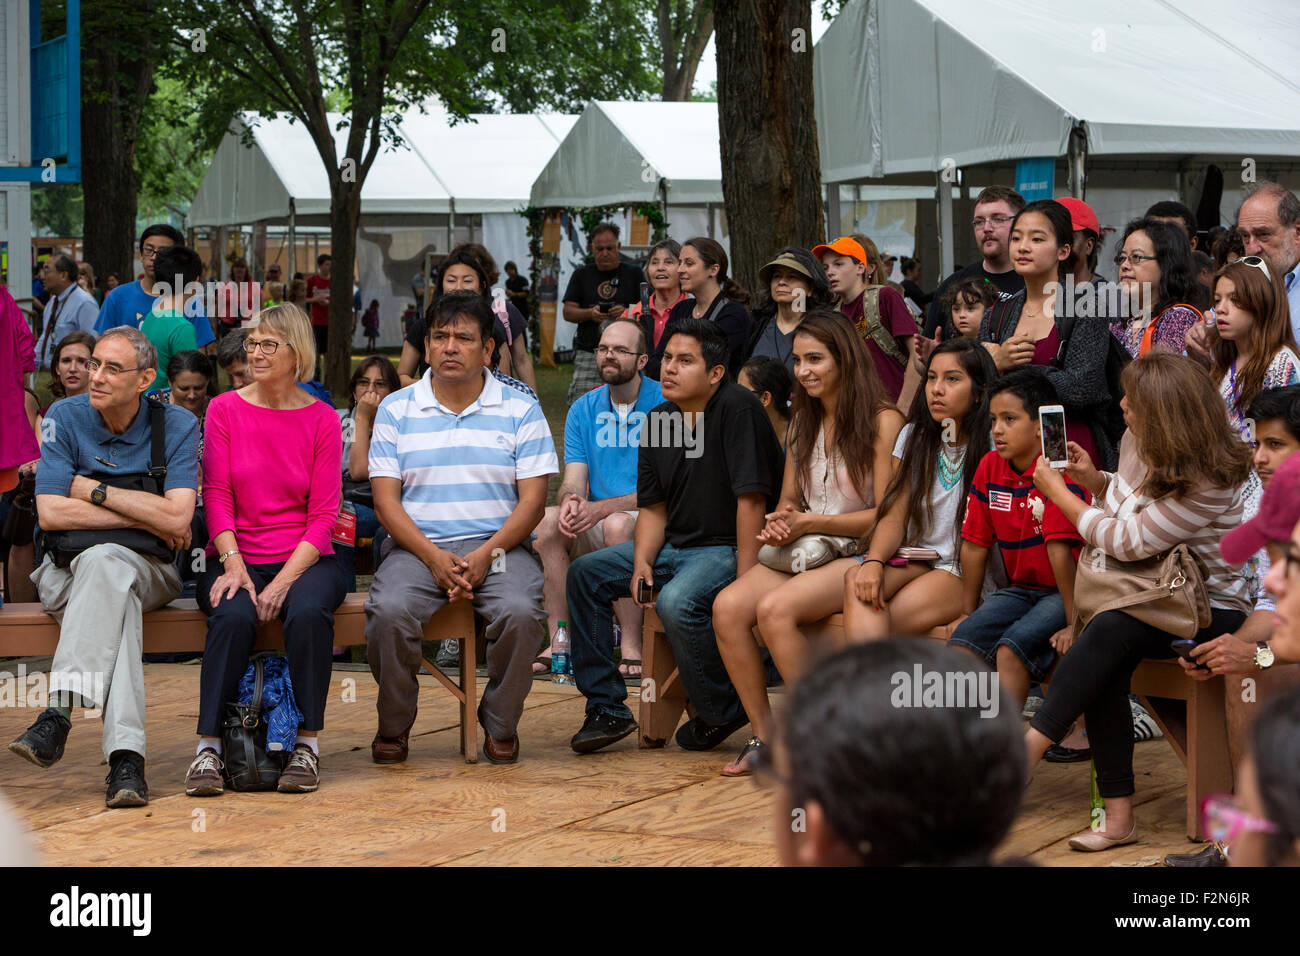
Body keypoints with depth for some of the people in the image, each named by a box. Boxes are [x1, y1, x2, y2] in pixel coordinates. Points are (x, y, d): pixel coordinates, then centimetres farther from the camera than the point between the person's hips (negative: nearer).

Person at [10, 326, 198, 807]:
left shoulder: (177, 426, -3)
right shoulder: (66, 417, -1)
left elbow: (177, 519, -15)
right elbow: (51, 513, -12)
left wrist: (93, 489, -11)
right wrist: (145, 519, -12)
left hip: (148, 569, 0)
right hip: (66, 572, 0)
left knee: (105, 562, -38)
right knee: (116, 603, -37)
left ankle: (60, 711, -47)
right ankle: (126, 757, -51)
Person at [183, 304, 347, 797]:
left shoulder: (322, 420, 2)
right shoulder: (225, 410, 5)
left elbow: (323, 514, -2)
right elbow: (217, 497, 0)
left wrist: (285, 579, -15)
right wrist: (234, 565, -15)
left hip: (304, 558, 0)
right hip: (236, 556, 0)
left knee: (308, 612, -33)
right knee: (233, 616, -32)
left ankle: (307, 744, -23)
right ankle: (208, 747, -28)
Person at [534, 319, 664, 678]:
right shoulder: (583, 410, 11)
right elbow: (573, 481, 4)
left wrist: (603, 507, -24)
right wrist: (570, 499, -23)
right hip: (595, 531, 4)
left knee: (617, 523, -36)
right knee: (549, 519, -25)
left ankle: (632, 648, -31)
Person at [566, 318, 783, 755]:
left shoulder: (737, 409, -18)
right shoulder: (658, 420, 6)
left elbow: (751, 498, -22)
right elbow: (653, 508, 11)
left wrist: (745, 582, -25)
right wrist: (642, 564, -8)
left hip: (726, 547, -9)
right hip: (675, 544, 9)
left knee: (677, 602, -34)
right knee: (585, 573, 2)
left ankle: (722, 711, -11)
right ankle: (606, 708, 4)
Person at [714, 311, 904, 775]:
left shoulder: (883, 421, -6)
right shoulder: (803, 422, 17)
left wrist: (809, 523, -14)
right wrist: (778, 526, -3)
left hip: (861, 558, -7)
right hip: (804, 554, 7)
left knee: (775, 609, -32)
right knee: (728, 606, -22)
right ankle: (764, 736, -14)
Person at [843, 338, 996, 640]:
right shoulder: (914, 437, 12)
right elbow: (895, 517, 5)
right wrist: (873, 562, -13)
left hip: (966, 571, -5)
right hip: (917, 559, 5)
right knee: (856, 578, -29)